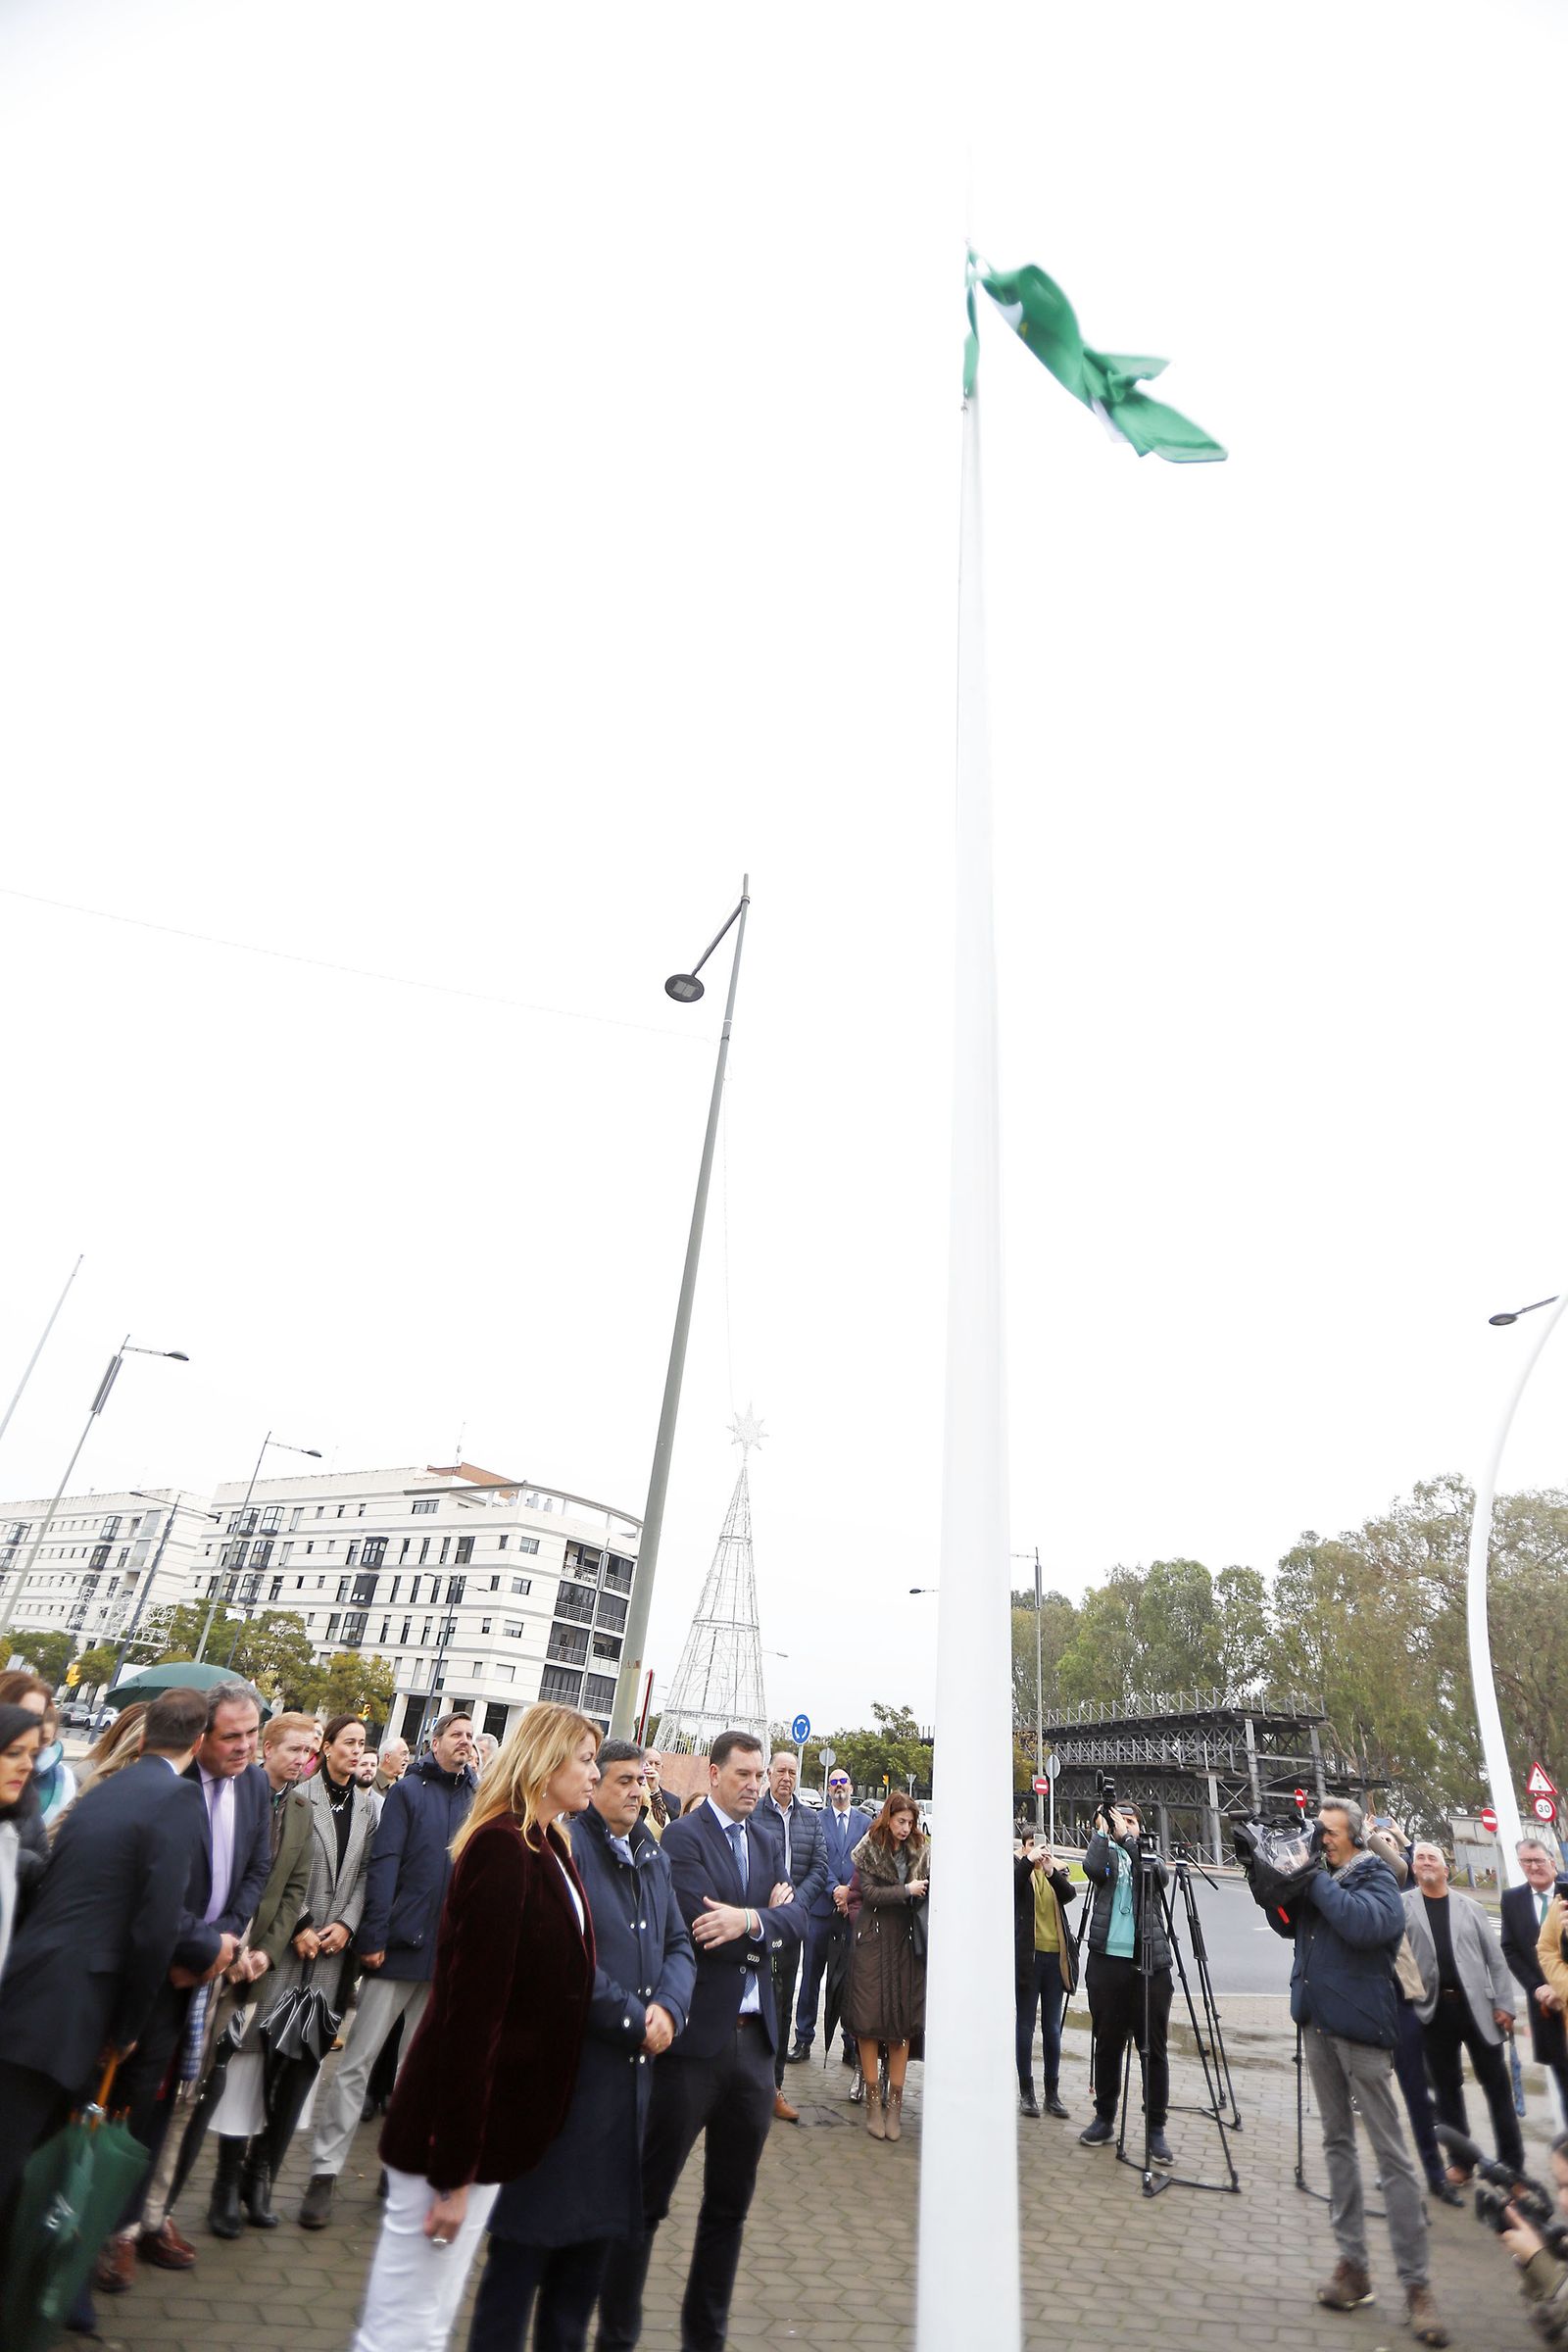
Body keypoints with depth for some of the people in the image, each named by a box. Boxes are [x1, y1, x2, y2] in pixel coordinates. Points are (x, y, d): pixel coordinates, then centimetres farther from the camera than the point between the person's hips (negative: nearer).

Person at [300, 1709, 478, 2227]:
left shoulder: (477, 1799, 4)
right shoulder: (409, 1791, -6)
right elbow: (383, 1863, -10)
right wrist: (373, 1937, -16)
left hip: (449, 1953, 4)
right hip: (402, 1947, -3)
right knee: (358, 2060, 2)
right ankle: (325, 2171, 16)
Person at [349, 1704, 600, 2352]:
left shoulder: (549, 1848, 5)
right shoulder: (502, 1846, -25)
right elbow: (472, 2007, -24)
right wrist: (456, 2170, -21)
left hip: (501, 2115, 9)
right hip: (457, 2121, -9)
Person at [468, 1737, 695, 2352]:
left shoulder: (653, 1859, 9)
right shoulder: (565, 1846, -17)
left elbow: (679, 1947, 11)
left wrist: (667, 2007, -9)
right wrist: (634, 2019, -16)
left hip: (630, 2069, 8)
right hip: (565, 2064, -7)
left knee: (595, 2230, 19)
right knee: (531, 2229, 4)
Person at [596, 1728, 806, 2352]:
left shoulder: (768, 1840, 9)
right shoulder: (683, 1836, -13)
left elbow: (794, 1914, -3)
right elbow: (704, 1929, -23)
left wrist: (752, 1920, -20)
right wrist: (768, 1918, -12)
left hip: (754, 2040, 7)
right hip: (696, 2039, -7)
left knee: (730, 2204, 19)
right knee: (647, 2197, 7)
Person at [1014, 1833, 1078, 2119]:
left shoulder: (1057, 1872, 11)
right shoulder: (1018, 1869, 1)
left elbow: (1070, 1894, -8)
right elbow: (1010, 1886, -19)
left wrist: (1052, 1871, -26)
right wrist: (1029, 1860, -31)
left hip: (1056, 1957, 3)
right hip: (1027, 1956, -3)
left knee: (1052, 2029, 8)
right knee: (1026, 2027, 3)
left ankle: (1053, 2092, 18)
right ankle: (1026, 2092, 13)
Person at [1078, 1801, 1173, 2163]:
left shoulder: (1152, 1860, 10)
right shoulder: (1107, 1855, 7)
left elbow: (1161, 1877, -12)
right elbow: (1093, 1868, -14)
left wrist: (1128, 1840, -13)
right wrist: (1101, 1831, -7)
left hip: (1149, 1963, 0)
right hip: (1107, 1960, 0)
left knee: (1153, 2049, 1)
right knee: (1107, 2045, 9)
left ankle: (1156, 2128, 12)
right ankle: (1104, 2118, 23)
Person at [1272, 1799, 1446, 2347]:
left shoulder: (1376, 1880, -11)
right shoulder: (1319, 1876, 6)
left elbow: (1366, 1923, -31)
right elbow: (1287, 1925, 12)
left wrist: (1316, 1880, -23)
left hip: (1361, 2027, -7)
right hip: (1318, 2023, 7)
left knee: (1391, 2153, -2)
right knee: (1337, 2141, 14)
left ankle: (1417, 2284, 7)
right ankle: (1352, 2264, 24)